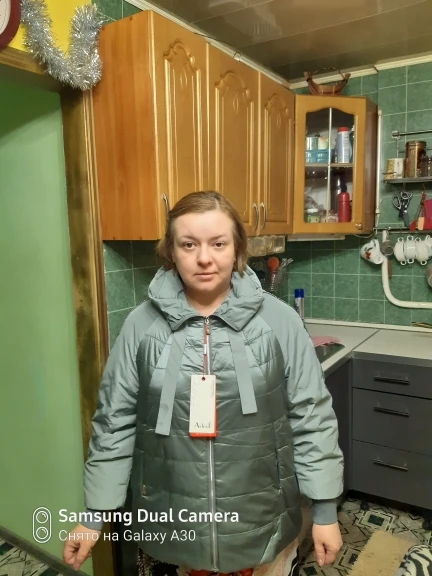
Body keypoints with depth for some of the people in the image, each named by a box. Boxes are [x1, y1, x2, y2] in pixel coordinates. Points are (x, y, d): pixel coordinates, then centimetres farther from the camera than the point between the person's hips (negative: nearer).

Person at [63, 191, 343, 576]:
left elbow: (312, 417, -5)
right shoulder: (142, 324, -7)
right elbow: (115, 422, -2)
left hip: (262, 523, 0)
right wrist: (95, 514, 2)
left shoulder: (279, 320, -10)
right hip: (170, 525, 1)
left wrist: (325, 511, -2)